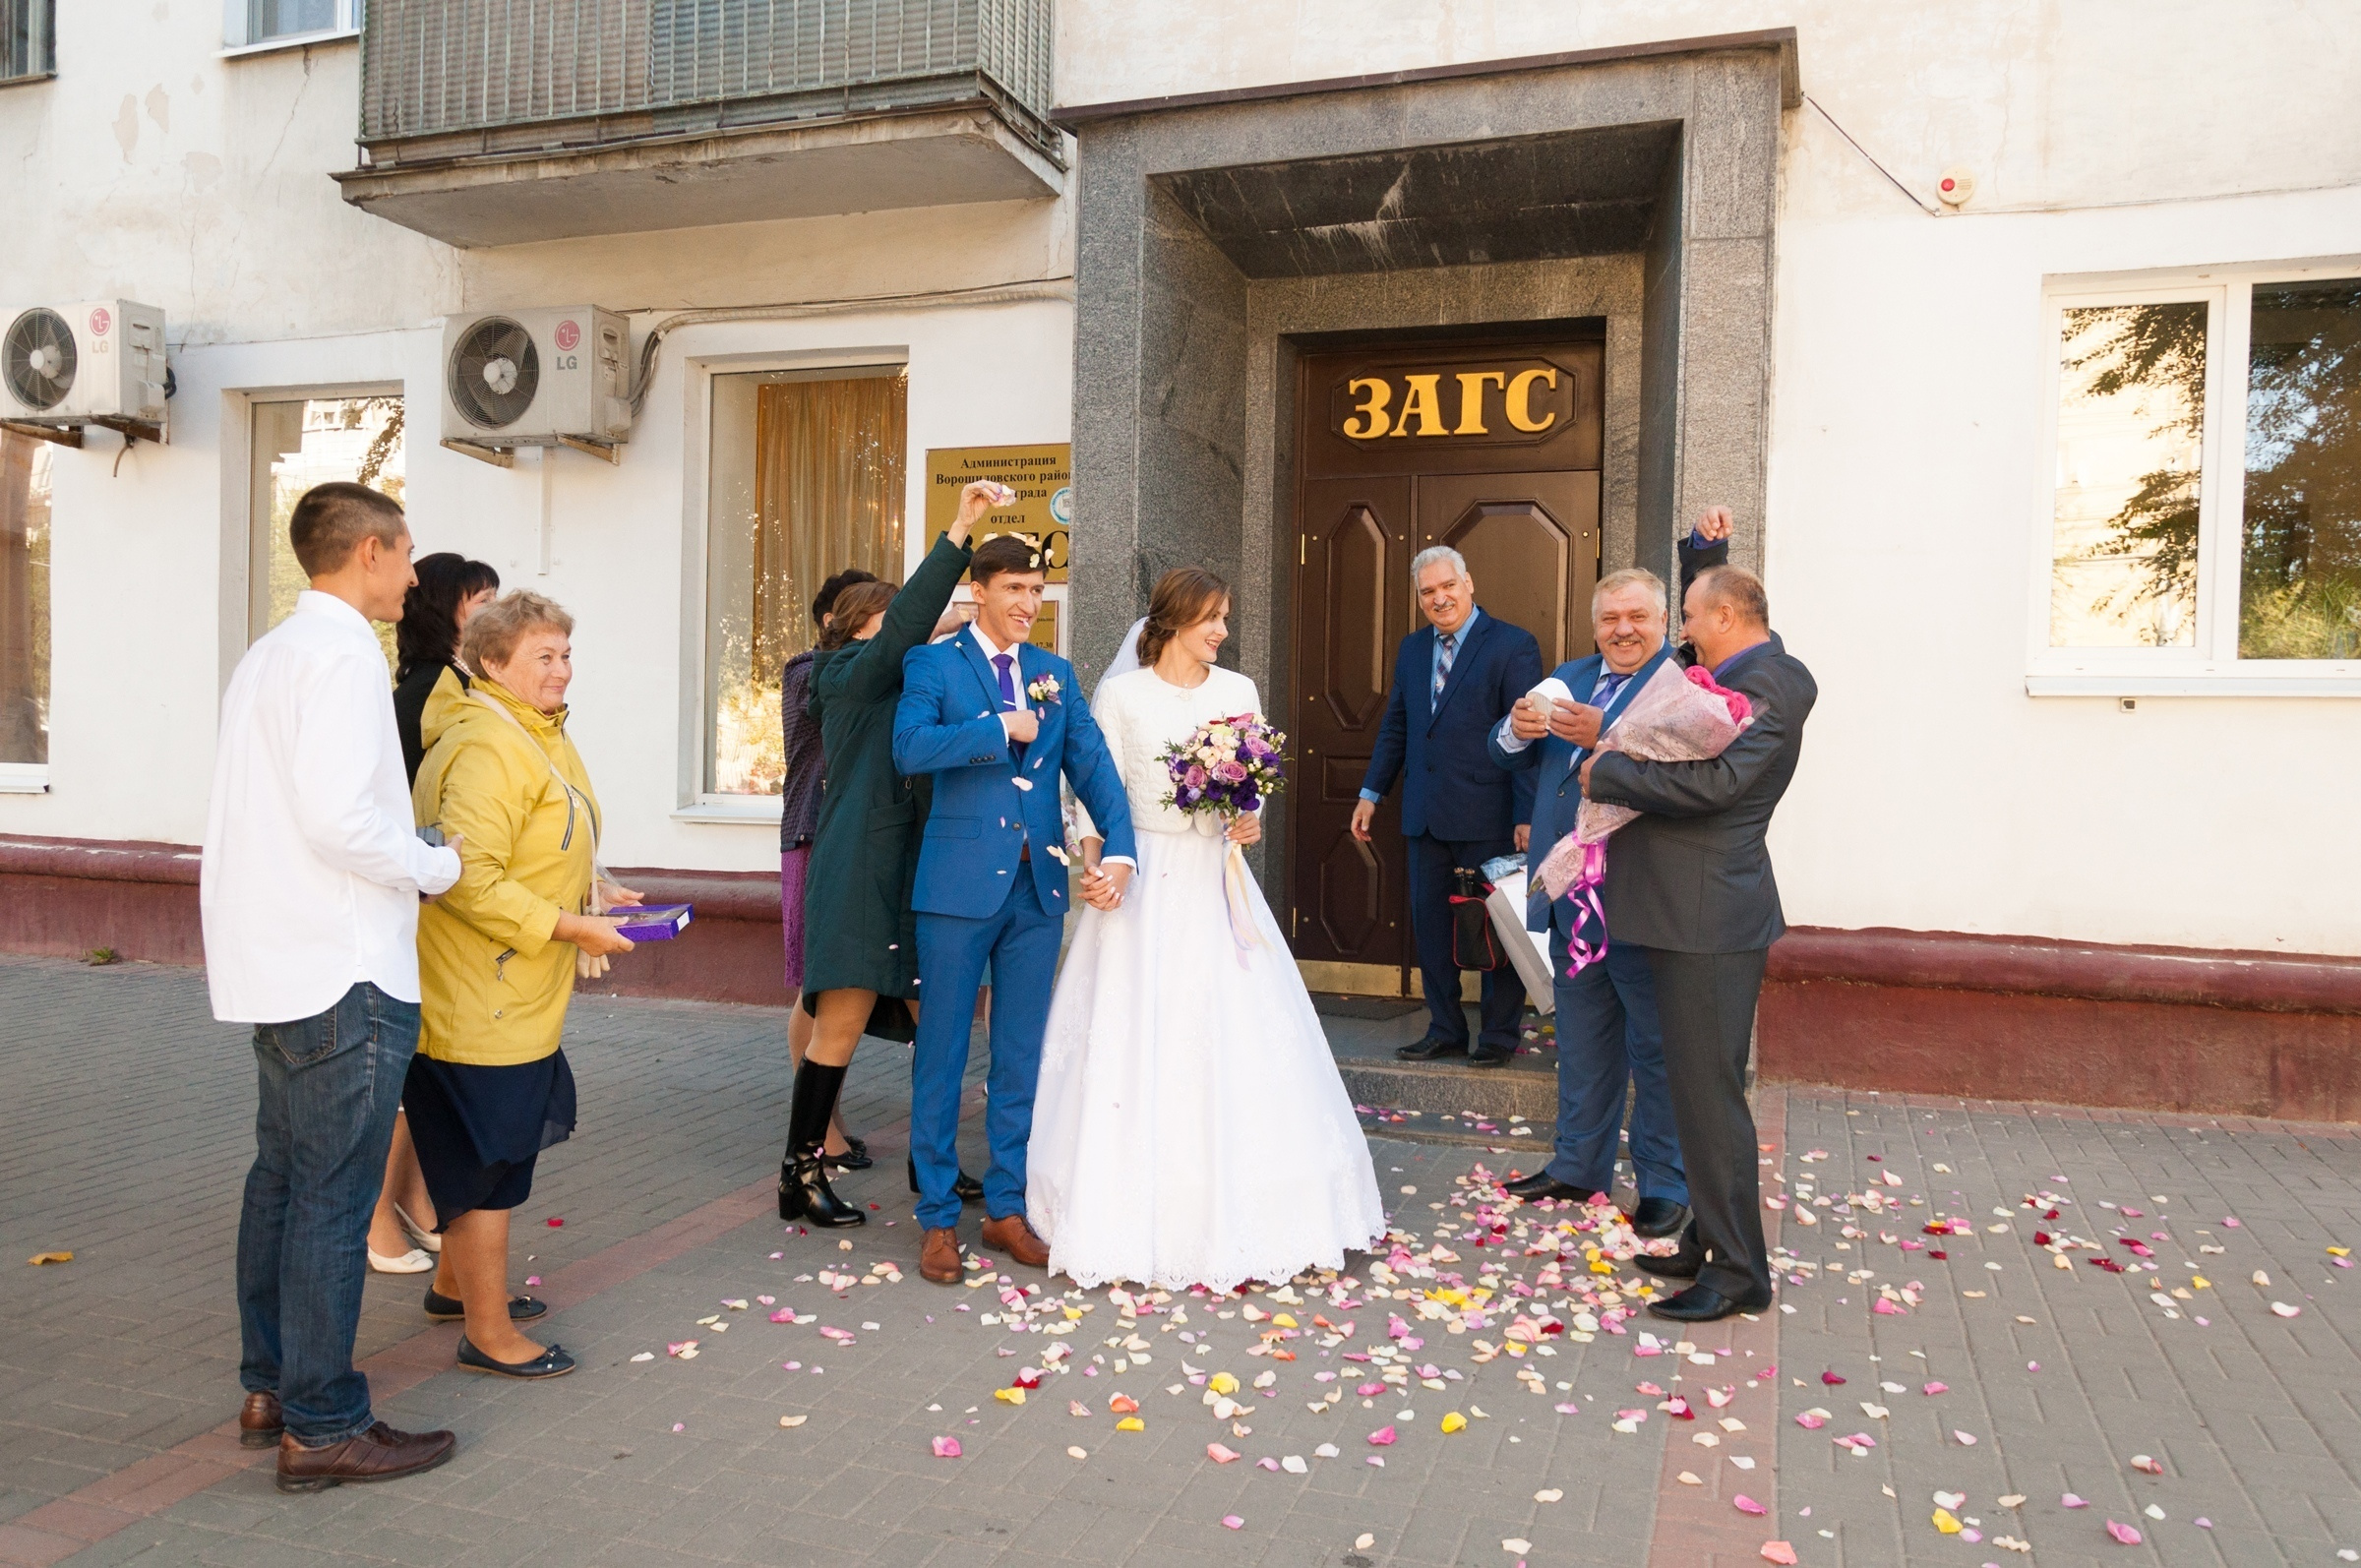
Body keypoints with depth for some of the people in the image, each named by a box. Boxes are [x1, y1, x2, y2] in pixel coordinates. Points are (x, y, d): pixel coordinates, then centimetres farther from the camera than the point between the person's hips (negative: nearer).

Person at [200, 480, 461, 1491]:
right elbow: (341, 818, -24)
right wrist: (439, 866, -10)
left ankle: (268, 1389, 28)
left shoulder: (266, 653, 15)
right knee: (334, 1198, -3)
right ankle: (320, 1427, 6)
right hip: (345, 971, -10)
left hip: (277, 968, 10)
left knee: (281, 1179, 17)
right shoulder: (342, 653, -15)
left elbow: (281, 807, 13)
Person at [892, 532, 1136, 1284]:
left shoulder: (1055, 673, 12)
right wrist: (1000, 727, -14)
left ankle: (1006, 1209, 24)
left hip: (1038, 887, 4)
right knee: (942, 1054, 5)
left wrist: (1118, 851, -12)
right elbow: (910, 748, -18)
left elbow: (1093, 764, 2)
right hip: (961, 883, -4)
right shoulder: (932, 663, 0)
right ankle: (938, 1217, 17)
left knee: (1022, 1058, 11)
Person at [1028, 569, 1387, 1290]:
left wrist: (1249, 819, -7)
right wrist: (1095, 871, -15)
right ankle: (1130, 1212, 11)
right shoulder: (1121, 695, 0)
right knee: (1135, 1037, -2)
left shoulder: (1238, 691, 9)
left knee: (1232, 1039, 2)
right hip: (1144, 882, -3)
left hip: (1216, 884, 3)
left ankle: (1233, 1215, 16)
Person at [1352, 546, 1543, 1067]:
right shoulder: (1412, 649, 13)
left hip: (1488, 816, -6)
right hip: (1426, 817, 6)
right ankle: (1445, 1031, 23)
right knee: (1430, 925, 11)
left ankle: (1499, 1036, 19)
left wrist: (1528, 814, -16)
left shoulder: (1513, 646, -7)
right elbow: (1395, 726, 19)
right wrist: (1372, 792, 14)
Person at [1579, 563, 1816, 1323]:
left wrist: (1608, 773, -18)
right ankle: (1708, 1244, 28)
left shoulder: (1764, 683, -16)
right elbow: (1687, 760, 16)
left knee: (1709, 1091, -4)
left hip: (1710, 917, -10)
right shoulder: (1740, 680, 16)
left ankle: (1738, 1273, 6)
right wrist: (1615, 747, 4)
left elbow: (1714, 781, -28)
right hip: (1693, 912, 10)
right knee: (1698, 1086, 17)